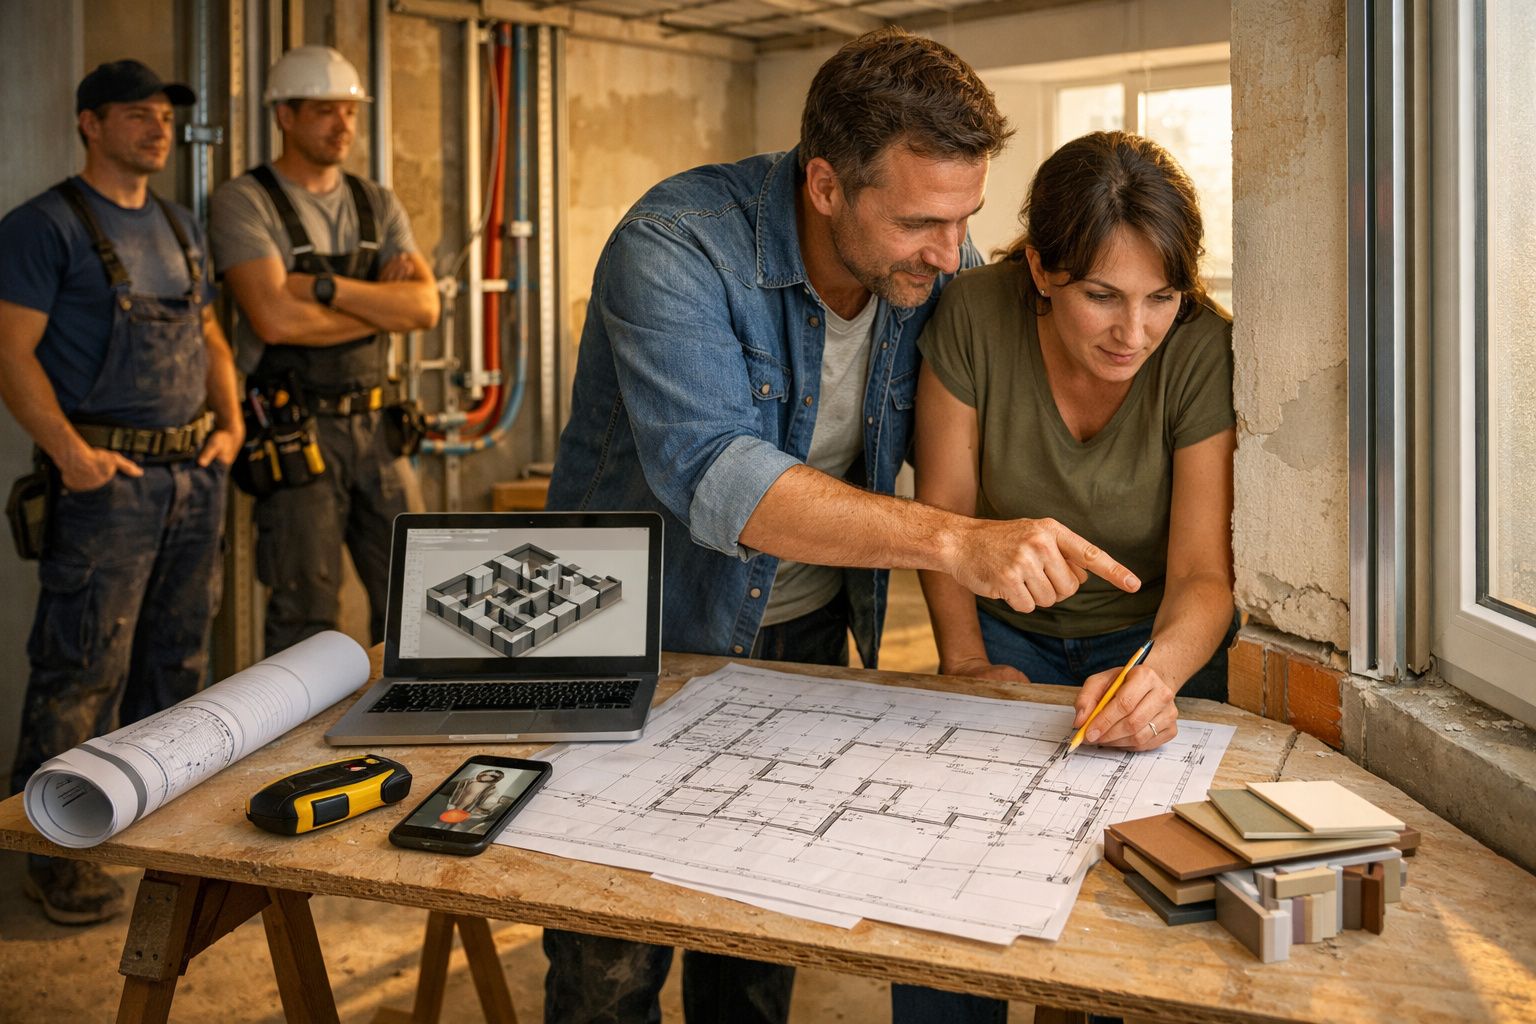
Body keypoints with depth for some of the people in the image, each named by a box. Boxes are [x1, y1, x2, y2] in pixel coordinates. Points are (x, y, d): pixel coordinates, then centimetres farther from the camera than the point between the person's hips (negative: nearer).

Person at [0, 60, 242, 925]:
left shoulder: (182, 228, 17)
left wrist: (232, 423, 8)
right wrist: (70, 451, -19)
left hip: (197, 474, 7)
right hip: (110, 477, -7)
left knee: (177, 662, 15)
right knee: (84, 670, -3)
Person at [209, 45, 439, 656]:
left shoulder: (378, 204, 11)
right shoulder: (245, 203, -5)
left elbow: (425, 306, -3)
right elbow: (275, 319, -19)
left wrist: (328, 286, -16)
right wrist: (383, 305, -9)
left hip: (376, 423, 5)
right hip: (297, 428, -5)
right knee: (306, 612, 2)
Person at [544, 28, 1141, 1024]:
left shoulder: (942, 272, -8)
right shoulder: (676, 248, -25)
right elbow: (711, 476, -38)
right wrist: (953, 540, -46)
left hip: (806, 640, 4)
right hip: (643, 637, -4)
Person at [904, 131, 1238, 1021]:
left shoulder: (1206, 352, -19)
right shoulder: (976, 313, -17)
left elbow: (1202, 572, -19)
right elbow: (943, 509, -7)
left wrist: (1159, 673, -39)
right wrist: (967, 662, -14)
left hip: (1153, 637, 0)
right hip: (1010, 633, 1)